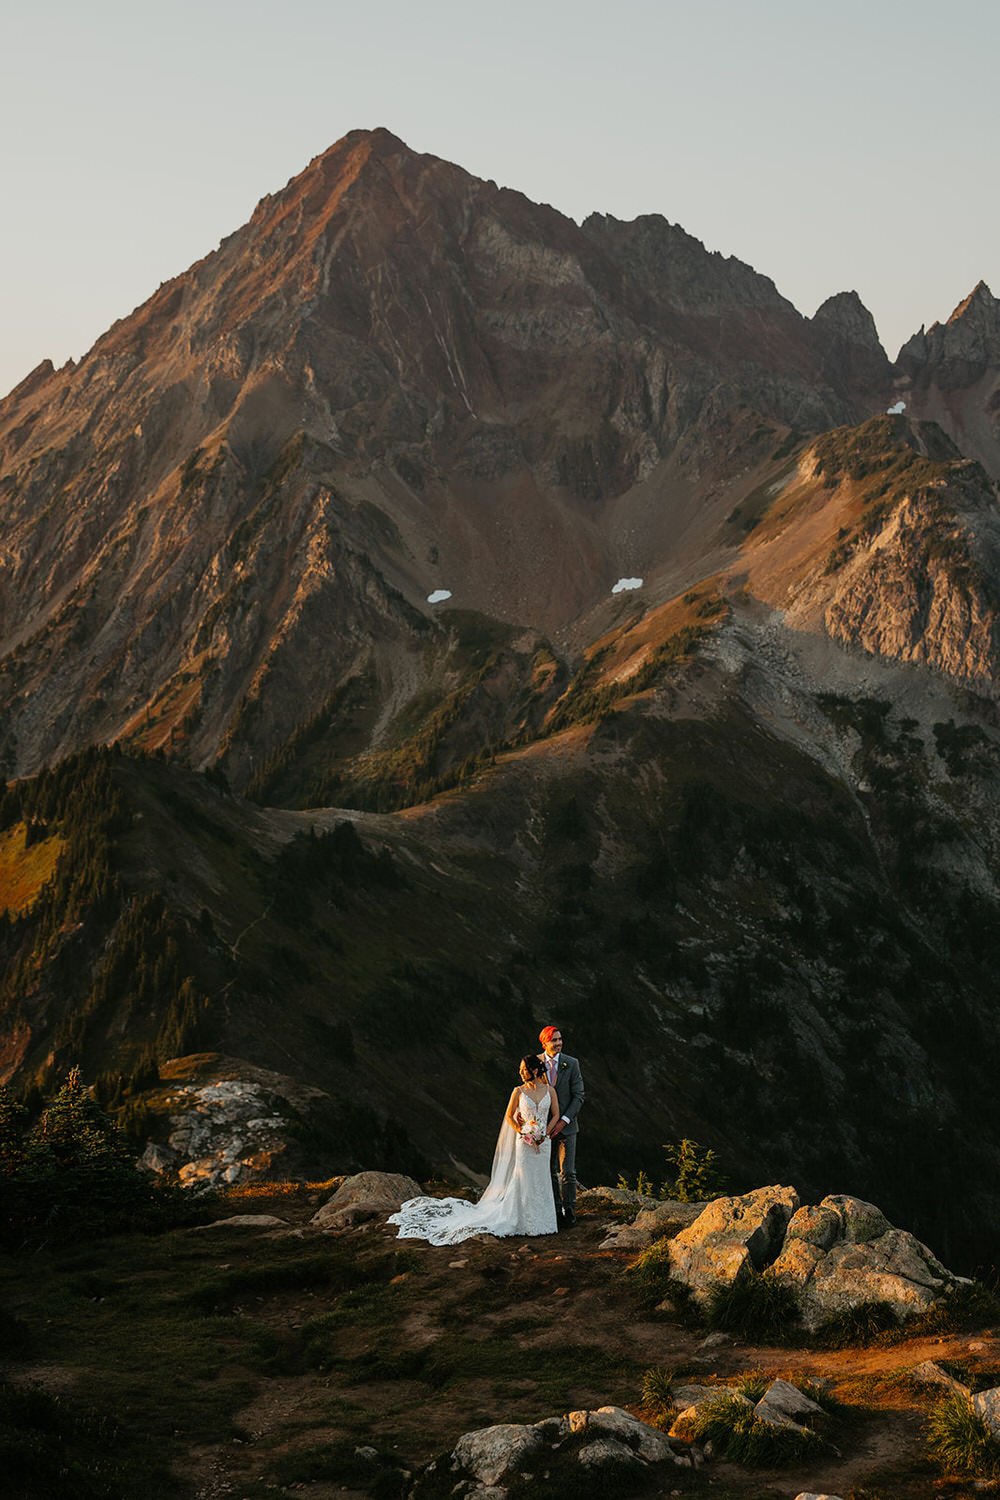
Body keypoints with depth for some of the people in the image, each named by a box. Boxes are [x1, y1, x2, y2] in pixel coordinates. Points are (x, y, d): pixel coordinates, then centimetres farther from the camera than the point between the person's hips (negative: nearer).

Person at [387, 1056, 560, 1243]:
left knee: (541, 1181, 5)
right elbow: (509, 1116, 6)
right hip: (525, 1143, -1)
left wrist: (545, 1134, -5)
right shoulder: (518, 1091, -2)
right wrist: (523, 1133, -6)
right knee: (524, 1182, -1)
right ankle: (523, 1222, 8)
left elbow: (555, 1115, 7)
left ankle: (540, 1221, 15)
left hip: (543, 1142, 1)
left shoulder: (550, 1090, 0)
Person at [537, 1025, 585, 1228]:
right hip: (544, 1126, 1)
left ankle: (569, 1212, 7)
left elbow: (579, 1096, -4)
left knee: (567, 1172, -3)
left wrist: (563, 1120, -14)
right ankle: (555, 1212, 15)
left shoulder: (571, 1064, -4)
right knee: (550, 1172, 7)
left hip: (566, 1126, -1)